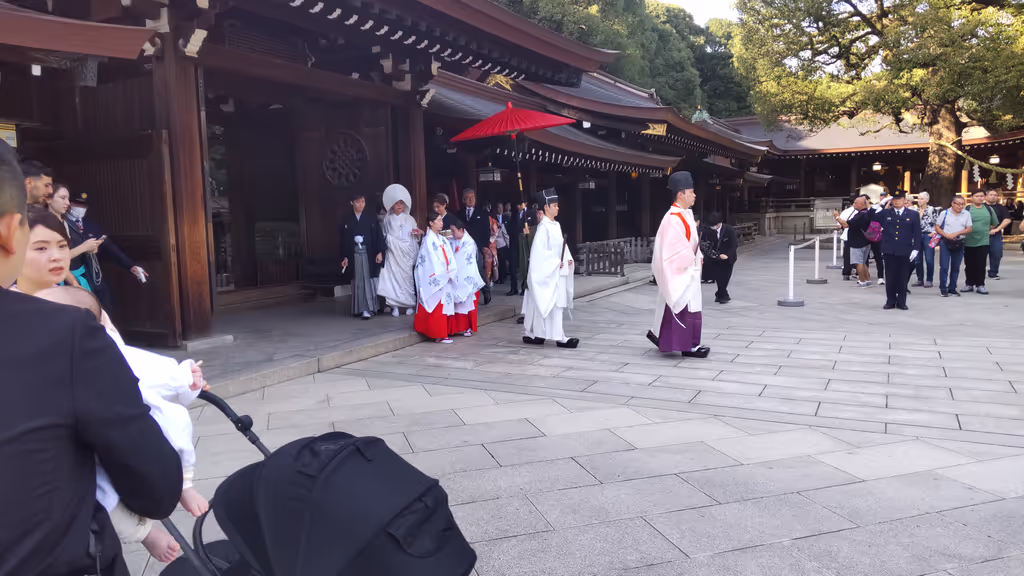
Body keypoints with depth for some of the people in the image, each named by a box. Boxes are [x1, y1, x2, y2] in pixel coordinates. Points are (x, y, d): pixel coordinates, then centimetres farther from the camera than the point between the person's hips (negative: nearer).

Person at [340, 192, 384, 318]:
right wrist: (345, 257, 1)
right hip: (354, 255, 1)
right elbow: (344, 240, 7)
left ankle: (368, 309, -3)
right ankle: (358, 308, 11)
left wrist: (379, 252, -8)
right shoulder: (347, 220, 6)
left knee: (368, 280, -4)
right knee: (357, 281, 5)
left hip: (369, 254, -1)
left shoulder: (371, 218, 4)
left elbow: (378, 236, 1)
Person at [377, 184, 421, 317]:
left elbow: (415, 237, 7)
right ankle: (395, 306, -7)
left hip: (407, 252, 0)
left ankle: (410, 305, 5)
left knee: (407, 277, -2)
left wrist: (418, 234, -12)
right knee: (393, 276, -8)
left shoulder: (410, 219, 8)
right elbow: (384, 235, 9)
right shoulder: (387, 219, 8)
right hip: (393, 252, 0)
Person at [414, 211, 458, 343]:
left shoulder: (443, 240, 13)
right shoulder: (428, 240, -9)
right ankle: (439, 335, -3)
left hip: (445, 279, 7)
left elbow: (450, 258, 7)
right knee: (437, 307, -5)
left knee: (444, 306, 8)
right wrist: (444, 275, -11)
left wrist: (451, 273, -6)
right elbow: (433, 260, -13)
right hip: (435, 279, -7)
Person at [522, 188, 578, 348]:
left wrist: (568, 258, 3)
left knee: (542, 304, 12)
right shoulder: (543, 227, -14)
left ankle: (534, 334, 18)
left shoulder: (556, 225, 13)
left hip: (558, 271, 9)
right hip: (548, 272, -9)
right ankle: (560, 338, -3)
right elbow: (540, 250, -19)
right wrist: (556, 263, -18)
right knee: (554, 304, -6)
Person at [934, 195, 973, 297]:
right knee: (944, 266, -4)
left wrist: (957, 233, -13)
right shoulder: (945, 213, 1)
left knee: (956, 267, 8)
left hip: (959, 243, 2)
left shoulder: (966, 214, 4)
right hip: (945, 242, -2)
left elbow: (969, 229, 2)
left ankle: (952, 289, 17)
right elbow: (937, 227, 2)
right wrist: (946, 235, -12)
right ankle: (943, 289, 4)